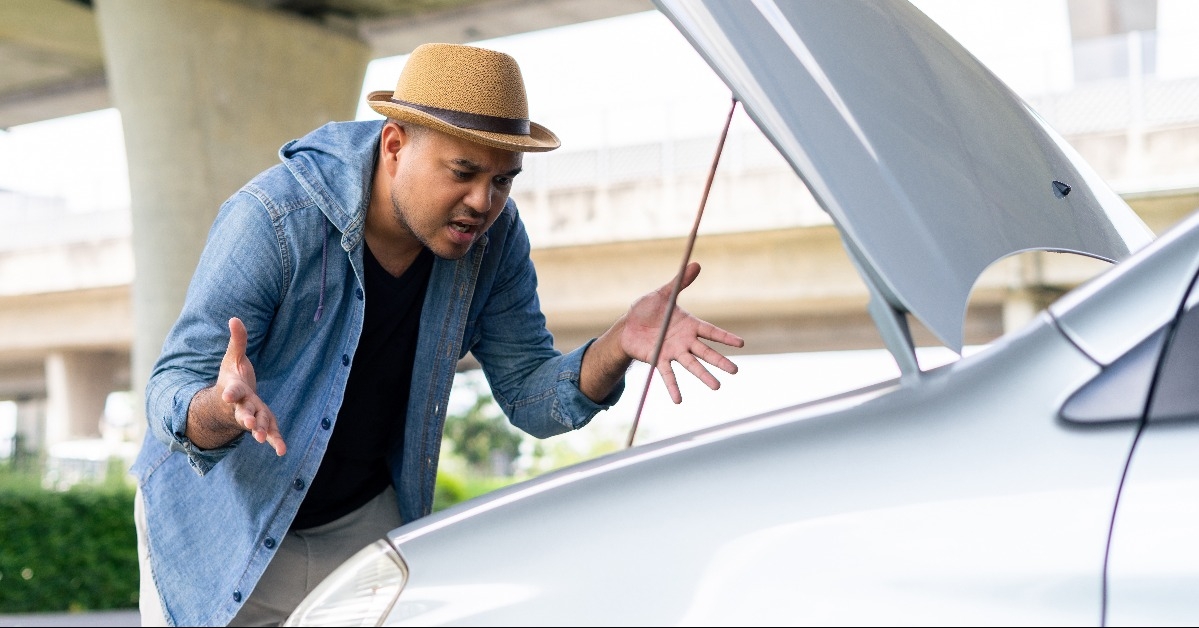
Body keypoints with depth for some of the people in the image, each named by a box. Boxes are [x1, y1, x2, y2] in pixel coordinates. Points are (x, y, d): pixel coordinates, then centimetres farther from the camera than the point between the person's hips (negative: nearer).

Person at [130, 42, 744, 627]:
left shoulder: (493, 236, -13)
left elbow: (529, 396, -9)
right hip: (224, 529, -3)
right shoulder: (273, 219, -27)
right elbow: (171, 394, -26)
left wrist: (618, 345, -28)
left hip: (365, 522, 3)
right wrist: (223, 409, -51)